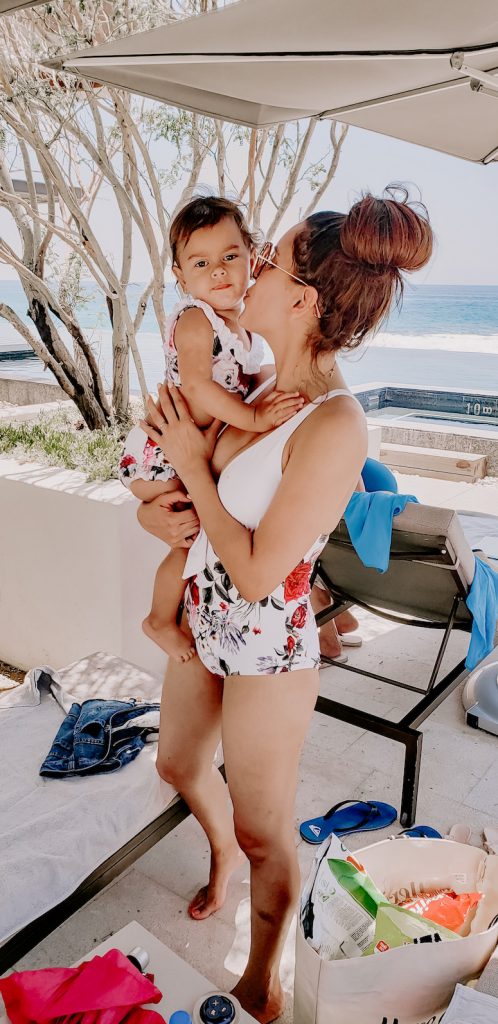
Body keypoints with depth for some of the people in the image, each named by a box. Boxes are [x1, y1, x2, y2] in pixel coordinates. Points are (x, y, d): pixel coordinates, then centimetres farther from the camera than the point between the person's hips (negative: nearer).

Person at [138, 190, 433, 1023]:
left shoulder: (334, 427, -28)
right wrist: (163, 506, -8)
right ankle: (222, 850, 62)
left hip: (266, 653, -8)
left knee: (266, 832, 14)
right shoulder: (264, 388, -3)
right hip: (204, 625, 8)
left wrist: (192, 467, -17)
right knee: (178, 764, 29)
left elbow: (257, 572, -25)